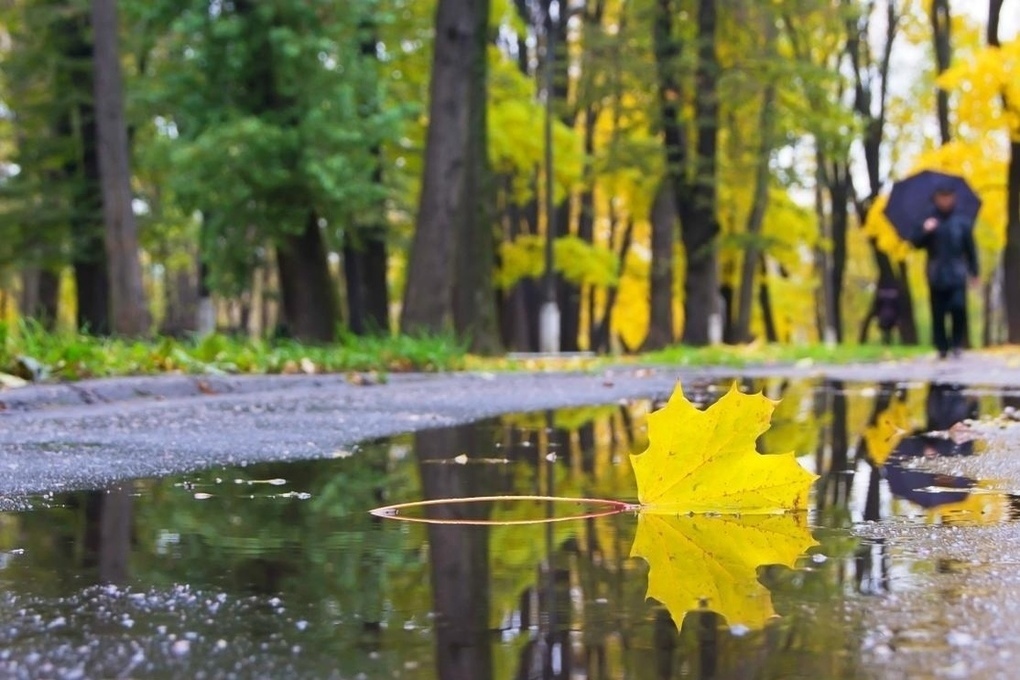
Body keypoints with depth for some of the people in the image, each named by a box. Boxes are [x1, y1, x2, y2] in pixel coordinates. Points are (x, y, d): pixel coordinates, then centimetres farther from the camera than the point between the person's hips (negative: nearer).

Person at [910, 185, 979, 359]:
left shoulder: (962, 222, 7)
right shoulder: (929, 222, 6)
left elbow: (970, 248, 10)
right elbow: (916, 243, -1)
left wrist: (974, 272, 9)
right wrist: (924, 231, -20)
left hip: (957, 275, -1)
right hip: (936, 276, 1)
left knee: (958, 307, -17)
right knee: (938, 314, 0)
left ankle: (957, 343, -1)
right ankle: (942, 347, 9)